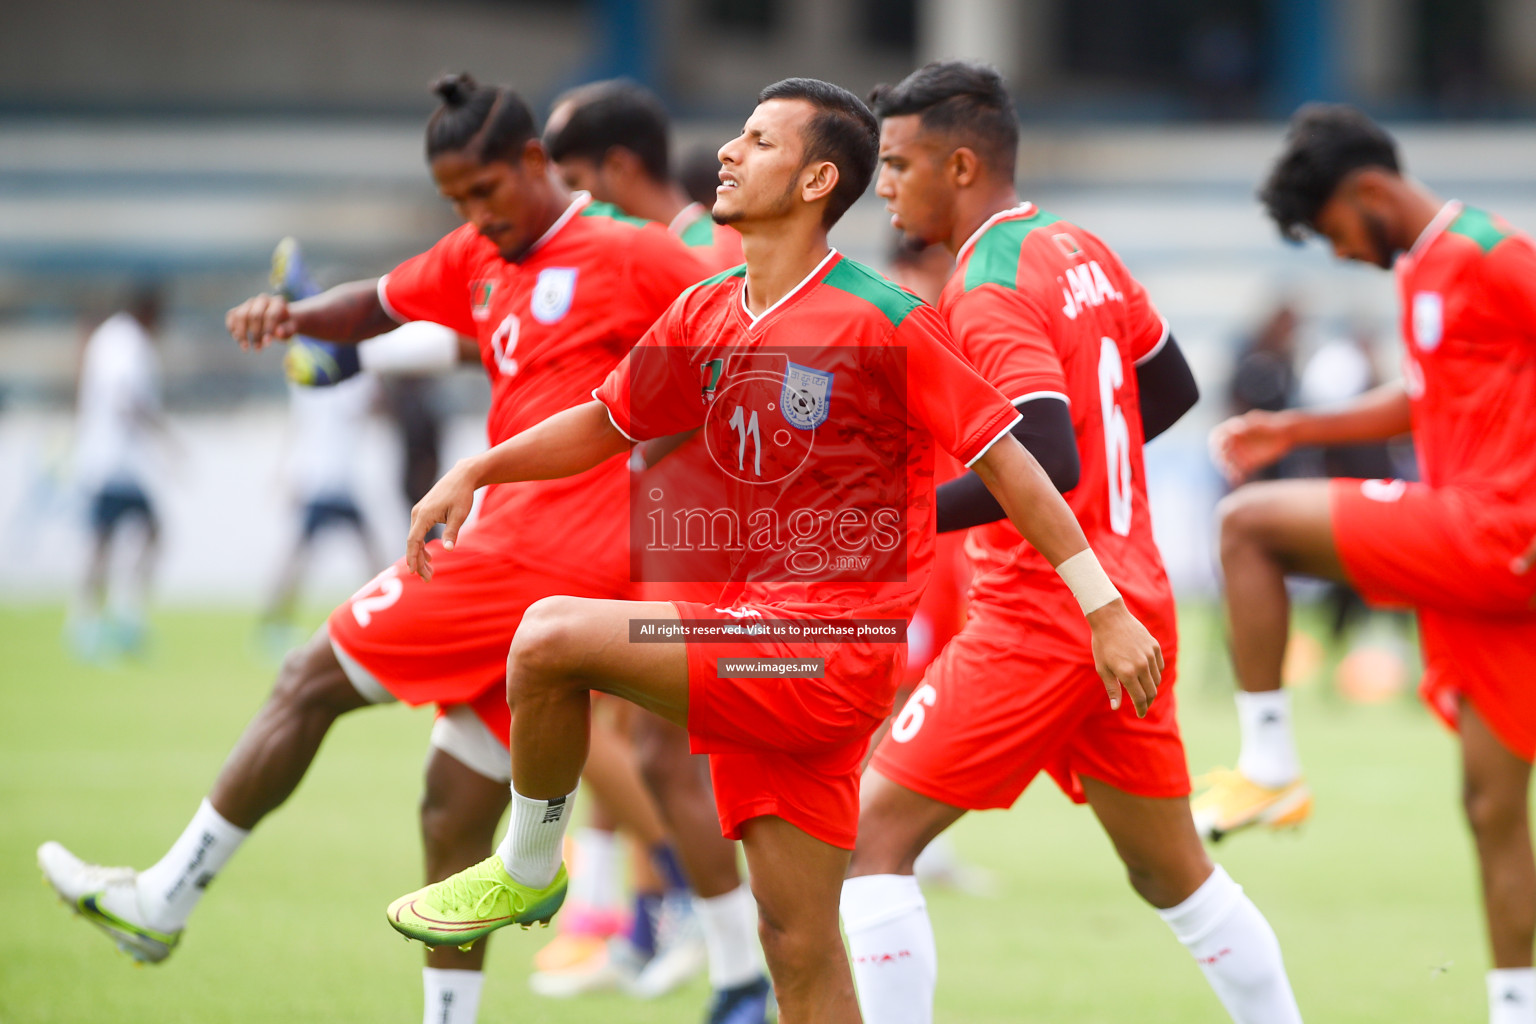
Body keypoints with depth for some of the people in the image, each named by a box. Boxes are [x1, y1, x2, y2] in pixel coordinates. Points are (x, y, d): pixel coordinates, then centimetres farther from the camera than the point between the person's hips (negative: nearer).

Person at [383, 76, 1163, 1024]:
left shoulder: (885, 323, -12)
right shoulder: (704, 316, 9)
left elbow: (1006, 462, -10)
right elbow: (607, 424, 24)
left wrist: (1107, 612, -11)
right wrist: (476, 473, 11)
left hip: (835, 655, -7)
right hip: (753, 650, 7)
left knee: (553, 636, -17)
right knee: (799, 946, 7)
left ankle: (529, 871, 5)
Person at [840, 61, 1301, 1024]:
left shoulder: (988, 293, -16)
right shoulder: (1082, 251, 10)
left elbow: (1048, 466, -26)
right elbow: (1173, 391, 21)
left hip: (1040, 620, -9)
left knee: (873, 836, -5)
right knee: (1174, 871, 19)